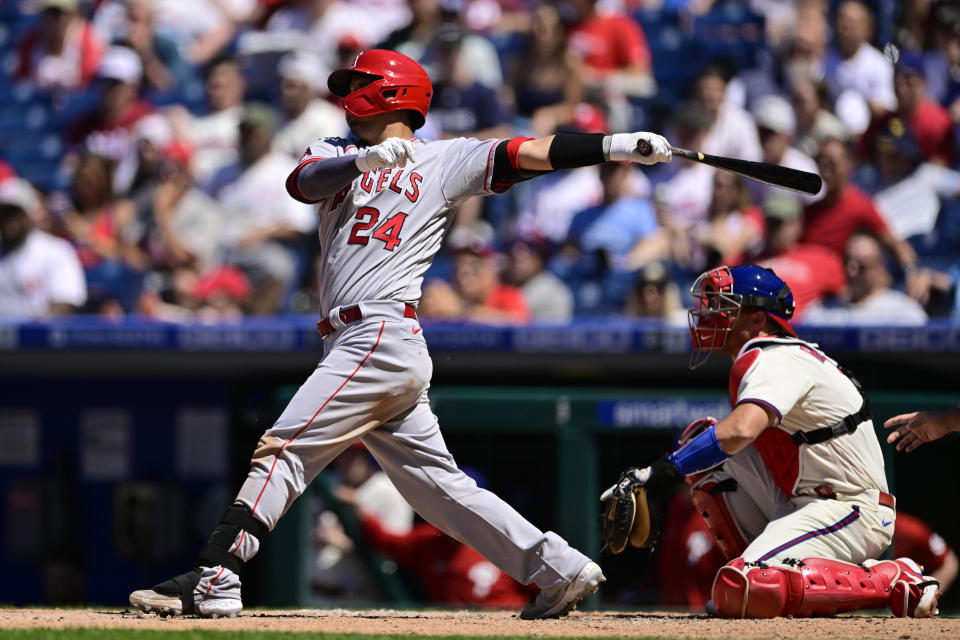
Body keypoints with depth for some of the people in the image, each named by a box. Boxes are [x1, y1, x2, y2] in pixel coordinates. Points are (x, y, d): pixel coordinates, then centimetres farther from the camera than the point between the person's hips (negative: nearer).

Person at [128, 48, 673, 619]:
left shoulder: (444, 161, 6)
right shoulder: (338, 155, 21)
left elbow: (529, 154, -3)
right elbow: (302, 181, -1)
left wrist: (617, 145, -15)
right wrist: (365, 161, -21)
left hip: (383, 334, -7)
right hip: (353, 344, 7)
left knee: (284, 450, -13)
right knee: (437, 482, 5)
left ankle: (215, 578, -16)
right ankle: (560, 570, 4)